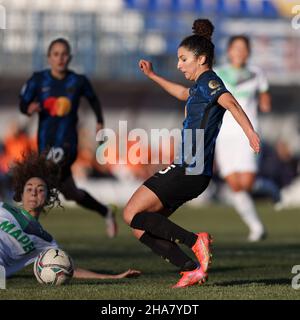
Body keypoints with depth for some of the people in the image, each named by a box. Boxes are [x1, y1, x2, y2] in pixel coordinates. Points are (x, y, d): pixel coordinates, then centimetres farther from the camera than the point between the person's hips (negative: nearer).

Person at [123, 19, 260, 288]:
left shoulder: (209, 81, -9)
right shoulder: (201, 86, 20)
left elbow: (229, 102, -29)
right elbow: (184, 94, 45)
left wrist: (250, 132, -46)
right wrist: (152, 75, 50)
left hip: (189, 170, -10)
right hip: (189, 170, 10)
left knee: (132, 214, -10)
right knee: (141, 226, 7)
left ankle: (196, 241, -15)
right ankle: (193, 270, -3)